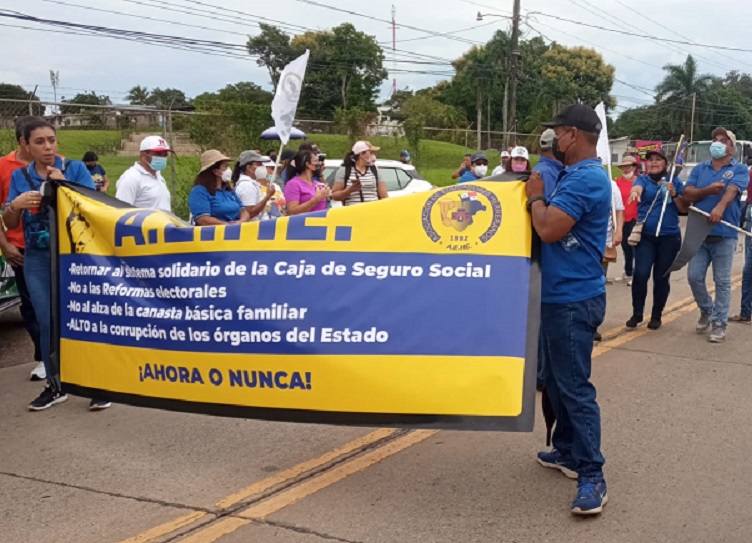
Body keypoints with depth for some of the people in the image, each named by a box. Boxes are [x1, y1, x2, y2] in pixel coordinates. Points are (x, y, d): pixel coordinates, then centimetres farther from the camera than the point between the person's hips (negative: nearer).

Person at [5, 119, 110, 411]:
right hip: (37, 259, 3)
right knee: (47, 323, 7)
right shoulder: (19, 176, 6)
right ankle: (55, 386, 19)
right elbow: (10, 224, 7)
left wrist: (63, 185, -16)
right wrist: (15, 205, -14)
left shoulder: (75, 168, -1)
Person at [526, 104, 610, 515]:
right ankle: (566, 451, 31)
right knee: (556, 379, 19)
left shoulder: (586, 178, -19)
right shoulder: (573, 175, 13)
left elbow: (549, 229, -25)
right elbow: (550, 225, 22)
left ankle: (592, 476, -3)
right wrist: (536, 191, 10)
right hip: (559, 295, 11)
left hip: (573, 299, -11)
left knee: (574, 386, -8)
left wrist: (535, 195, -9)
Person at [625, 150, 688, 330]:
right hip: (645, 236, -1)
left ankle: (656, 315, 20)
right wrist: (635, 192, -46)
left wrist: (674, 194, -12)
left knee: (661, 277, 6)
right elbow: (637, 187, -22)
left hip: (669, 237, 1)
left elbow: (684, 209, 5)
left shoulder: (675, 182, 6)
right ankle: (637, 313, 4)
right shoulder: (642, 179, 2)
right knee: (640, 274, -13)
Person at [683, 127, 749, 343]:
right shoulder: (699, 169, 13)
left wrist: (720, 207, -38)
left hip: (724, 233, -3)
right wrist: (708, 190, -17)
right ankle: (706, 310, 28)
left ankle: (719, 323, 9)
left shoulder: (740, 170, 2)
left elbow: (732, 190, -18)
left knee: (722, 281, 1)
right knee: (694, 276, 3)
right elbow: (687, 194, 1)